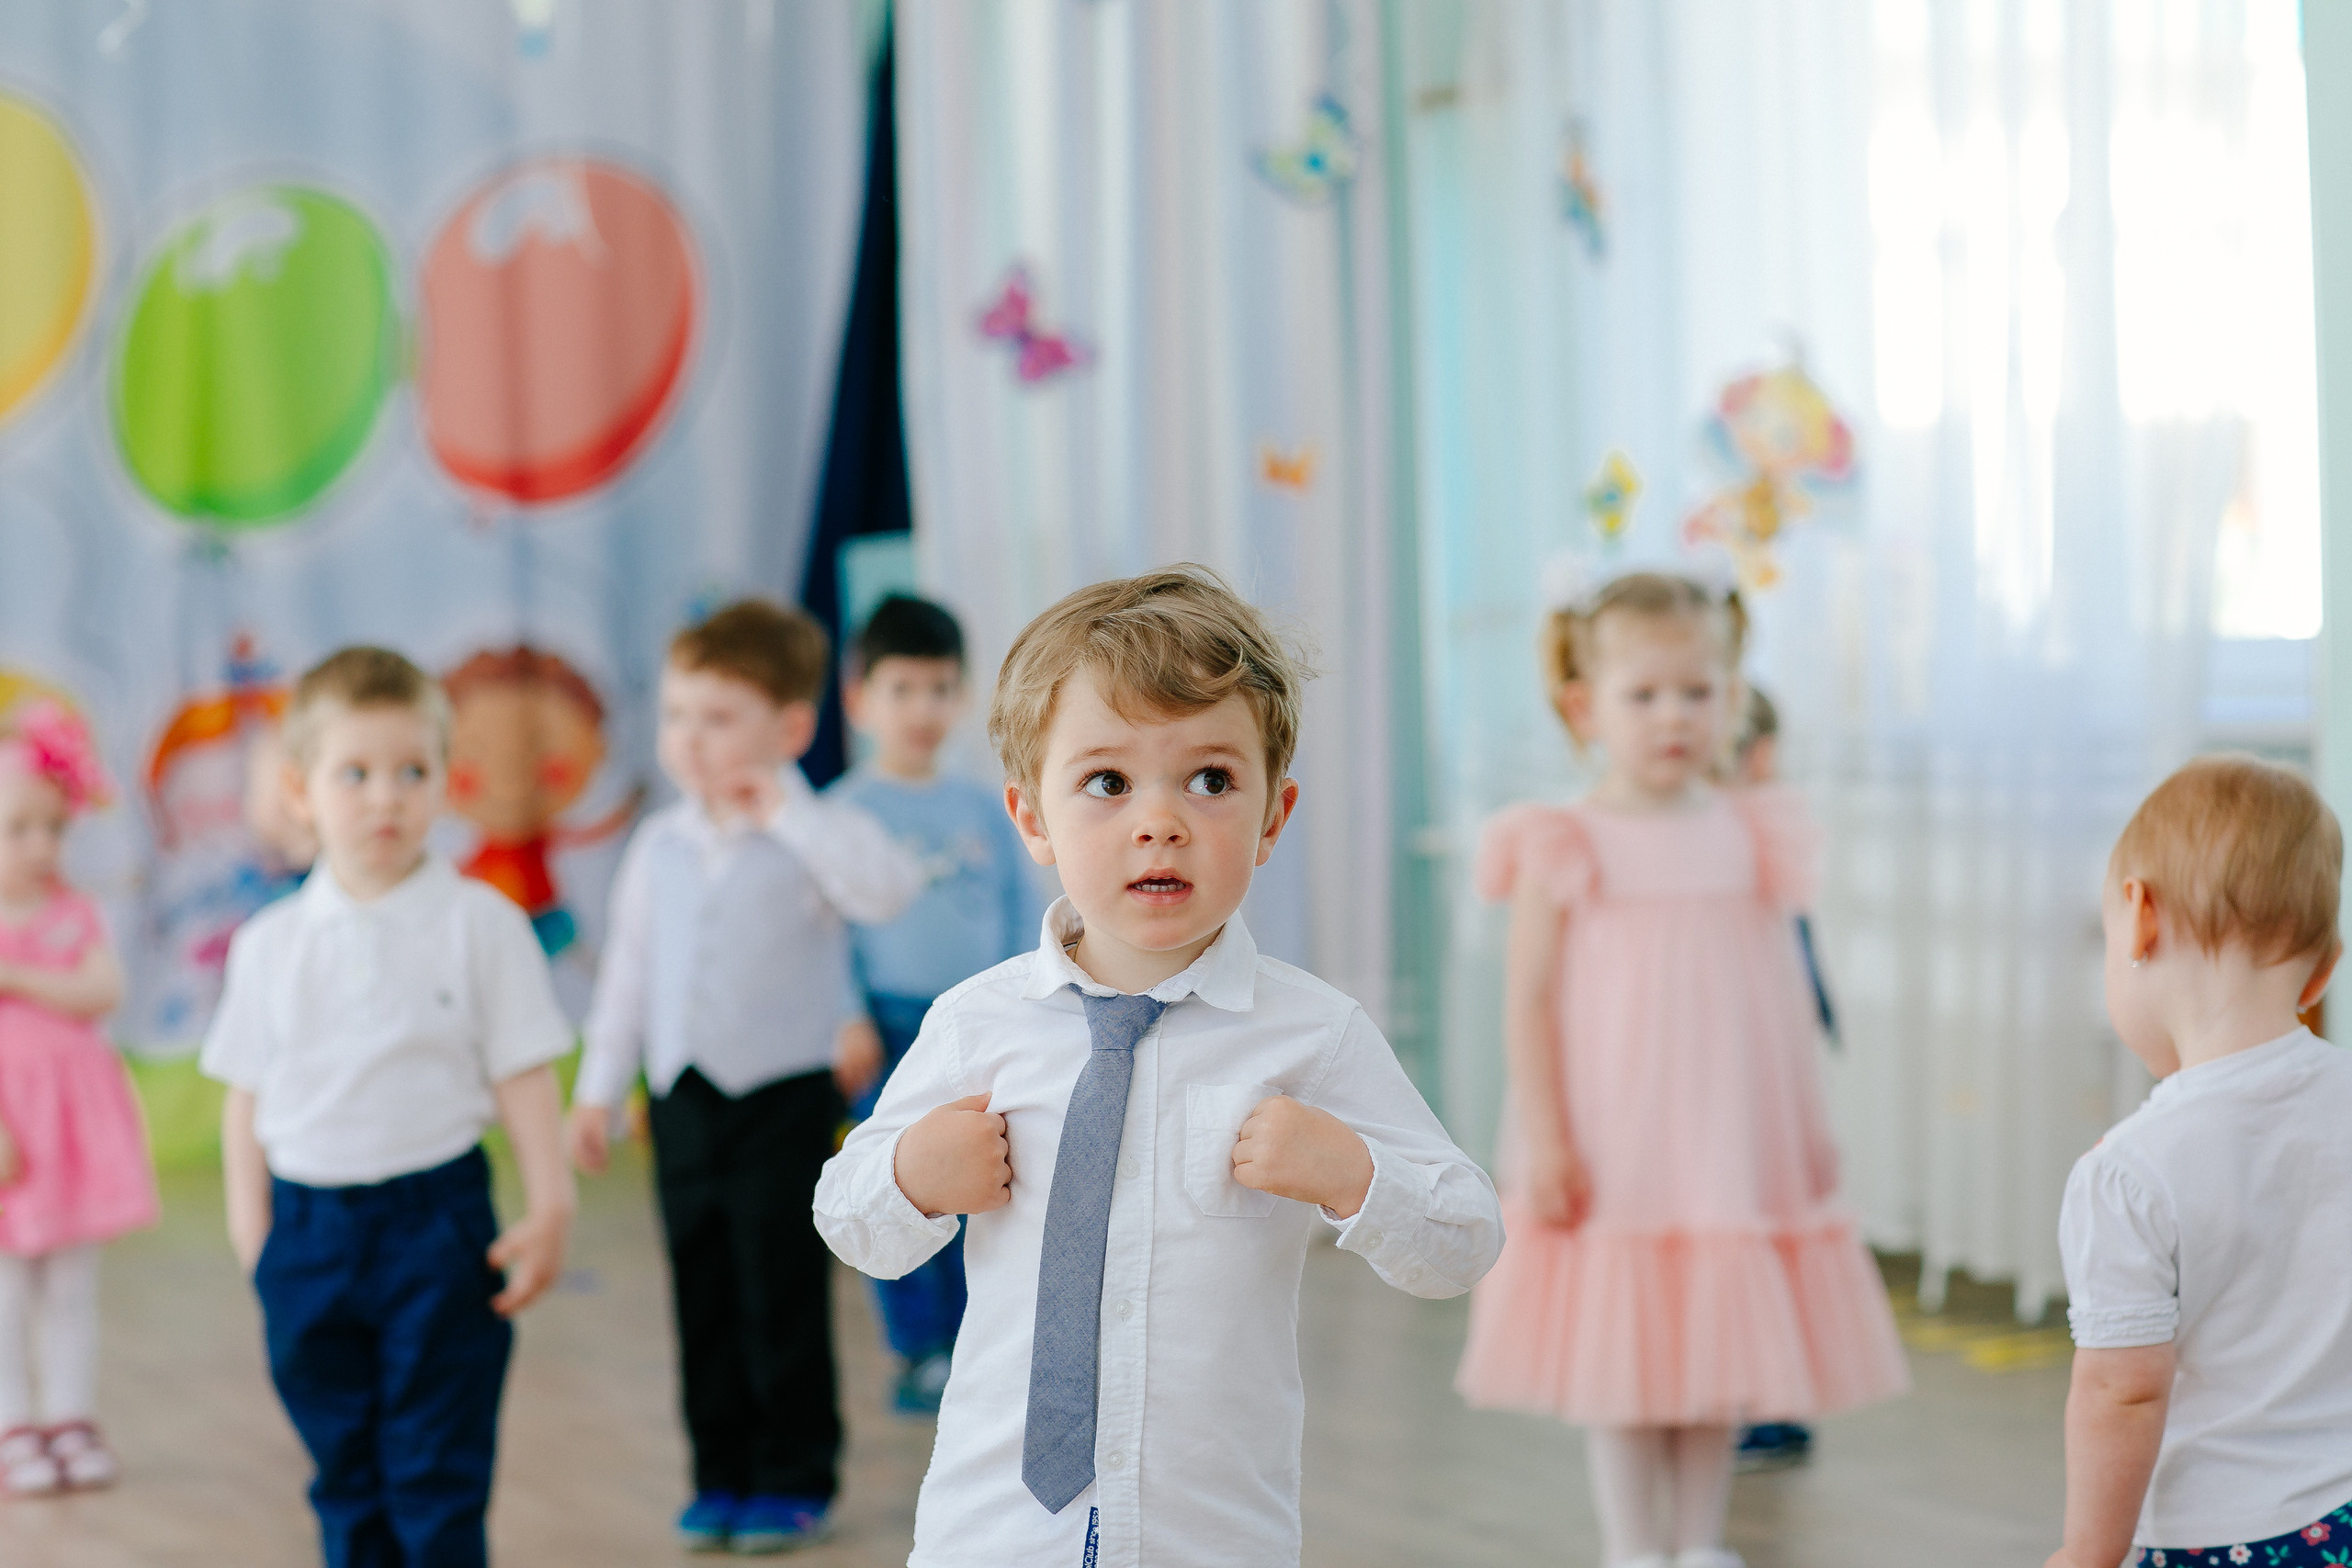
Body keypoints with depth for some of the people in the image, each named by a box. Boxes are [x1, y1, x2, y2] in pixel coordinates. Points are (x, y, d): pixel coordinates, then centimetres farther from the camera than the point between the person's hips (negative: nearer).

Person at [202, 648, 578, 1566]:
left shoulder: (480, 924, -3)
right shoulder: (272, 944, 5)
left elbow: (523, 1076, -2)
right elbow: (246, 1094, 9)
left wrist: (548, 1207, -6)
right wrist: (251, 1227, 3)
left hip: (436, 1221, -3)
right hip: (308, 1225, 3)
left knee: (437, 1473, 0)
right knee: (345, 1469, 12)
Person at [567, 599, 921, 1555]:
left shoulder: (812, 836, -9)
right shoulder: (660, 845, 6)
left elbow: (889, 890, -30)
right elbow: (629, 969, 13)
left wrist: (783, 812, -27)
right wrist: (598, 1089, 13)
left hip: (784, 1097, -5)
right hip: (682, 1097, 5)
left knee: (783, 1297, 0)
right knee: (703, 1297, 11)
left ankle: (796, 1480, 13)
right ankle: (722, 1475, 22)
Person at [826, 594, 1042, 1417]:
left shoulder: (985, 811, 11)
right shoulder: (845, 812, 0)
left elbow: (1022, 916, 14)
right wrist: (847, 1018, -10)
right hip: (892, 1023, -3)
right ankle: (919, 1356, 7)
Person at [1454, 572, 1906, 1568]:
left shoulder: (1756, 838, 5)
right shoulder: (1565, 848, -7)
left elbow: (1787, 988, 10)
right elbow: (1529, 997, -7)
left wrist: (1810, 1123, 10)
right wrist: (1543, 1136, -12)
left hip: (1734, 1141, 4)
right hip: (1613, 1148, -4)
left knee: (1720, 1345, 9)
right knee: (1619, 1348, 2)